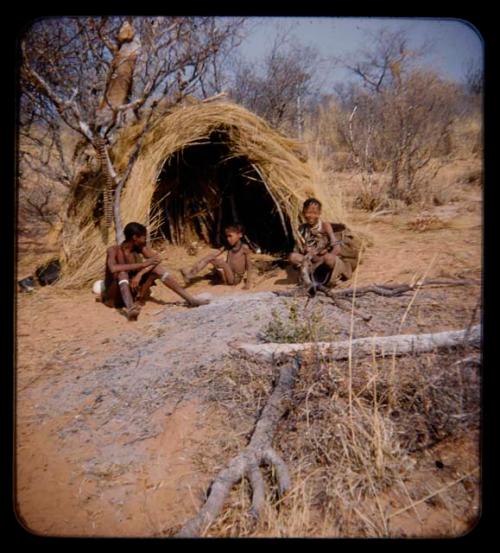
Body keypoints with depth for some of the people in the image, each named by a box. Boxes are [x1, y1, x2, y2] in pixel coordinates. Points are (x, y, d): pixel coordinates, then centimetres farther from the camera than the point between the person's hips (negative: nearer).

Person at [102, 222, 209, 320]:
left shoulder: (140, 247, -3)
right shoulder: (113, 250, -16)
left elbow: (156, 258, -18)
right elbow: (113, 269, -37)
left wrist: (140, 274, -32)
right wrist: (142, 264, -36)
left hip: (133, 291, 4)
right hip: (115, 296, -4)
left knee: (155, 266, -15)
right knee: (122, 272, -32)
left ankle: (190, 299, -26)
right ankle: (130, 308, -56)